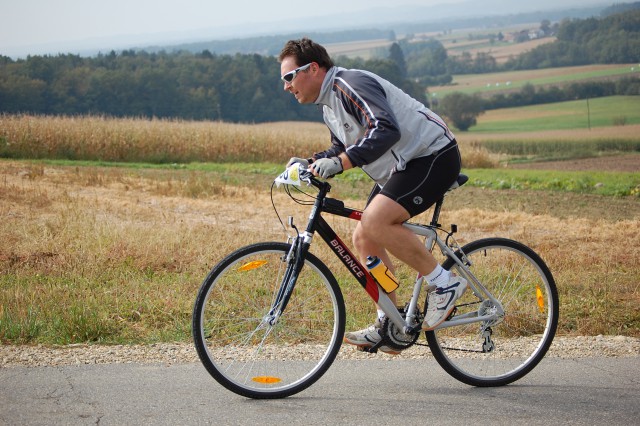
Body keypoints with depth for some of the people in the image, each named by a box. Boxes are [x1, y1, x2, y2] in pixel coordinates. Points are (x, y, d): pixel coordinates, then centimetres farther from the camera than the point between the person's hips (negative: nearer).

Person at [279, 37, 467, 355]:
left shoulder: (351, 84, -19)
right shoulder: (329, 104, 14)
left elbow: (386, 130, -32)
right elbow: (342, 151, 22)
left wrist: (339, 162, -37)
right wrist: (309, 164, 3)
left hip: (434, 156, -11)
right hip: (403, 167, 11)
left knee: (375, 222, -27)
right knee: (363, 239, 5)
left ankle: (444, 283, -11)